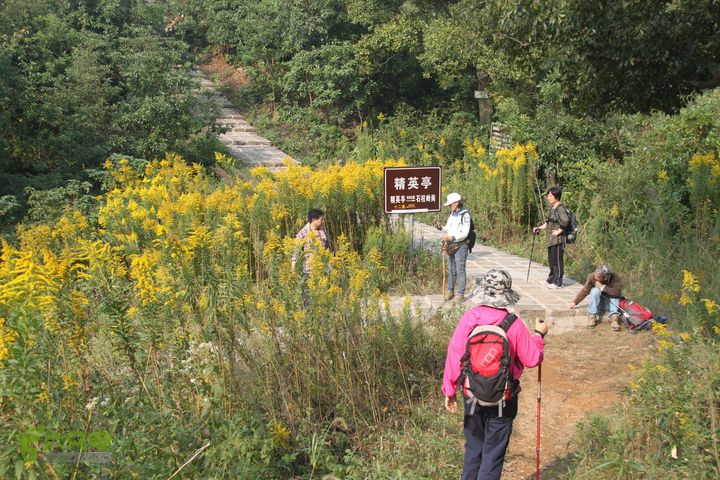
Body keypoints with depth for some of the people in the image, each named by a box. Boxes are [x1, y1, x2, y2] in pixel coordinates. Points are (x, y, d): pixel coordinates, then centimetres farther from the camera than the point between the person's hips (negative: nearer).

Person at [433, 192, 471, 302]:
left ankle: (460, 294, 3)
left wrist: (452, 237, -28)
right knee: (451, 270, 13)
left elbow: (464, 233, -17)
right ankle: (450, 292, 22)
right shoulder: (452, 214, 12)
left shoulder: (465, 215, -12)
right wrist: (440, 227, 0)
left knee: (460, 271, -2)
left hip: (460, 246, -7)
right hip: (450, 246, 7)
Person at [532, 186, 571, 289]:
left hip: (558, 239, -9)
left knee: (557, 260, -2)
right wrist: (539, 228, 16)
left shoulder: (560, 208, -14)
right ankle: (551, 279, 30)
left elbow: (565, 221, -28)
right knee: (551, 260, 17)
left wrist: (559, 231, -20)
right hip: (551, 239, 9)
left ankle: (558, 282, 6)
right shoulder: (552, 207, 14)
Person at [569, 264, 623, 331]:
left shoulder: (615, 277, -21)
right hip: (597, 303, 0)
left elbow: (617, 292, -33)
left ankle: (614, 318, -41)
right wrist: (575, 302, -20)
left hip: (611, 304, 0)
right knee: (595, 290, -29)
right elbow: (584, 291, -13)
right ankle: (592, 317, -31)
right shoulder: (592, 276, -17)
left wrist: (603, 287, -32)